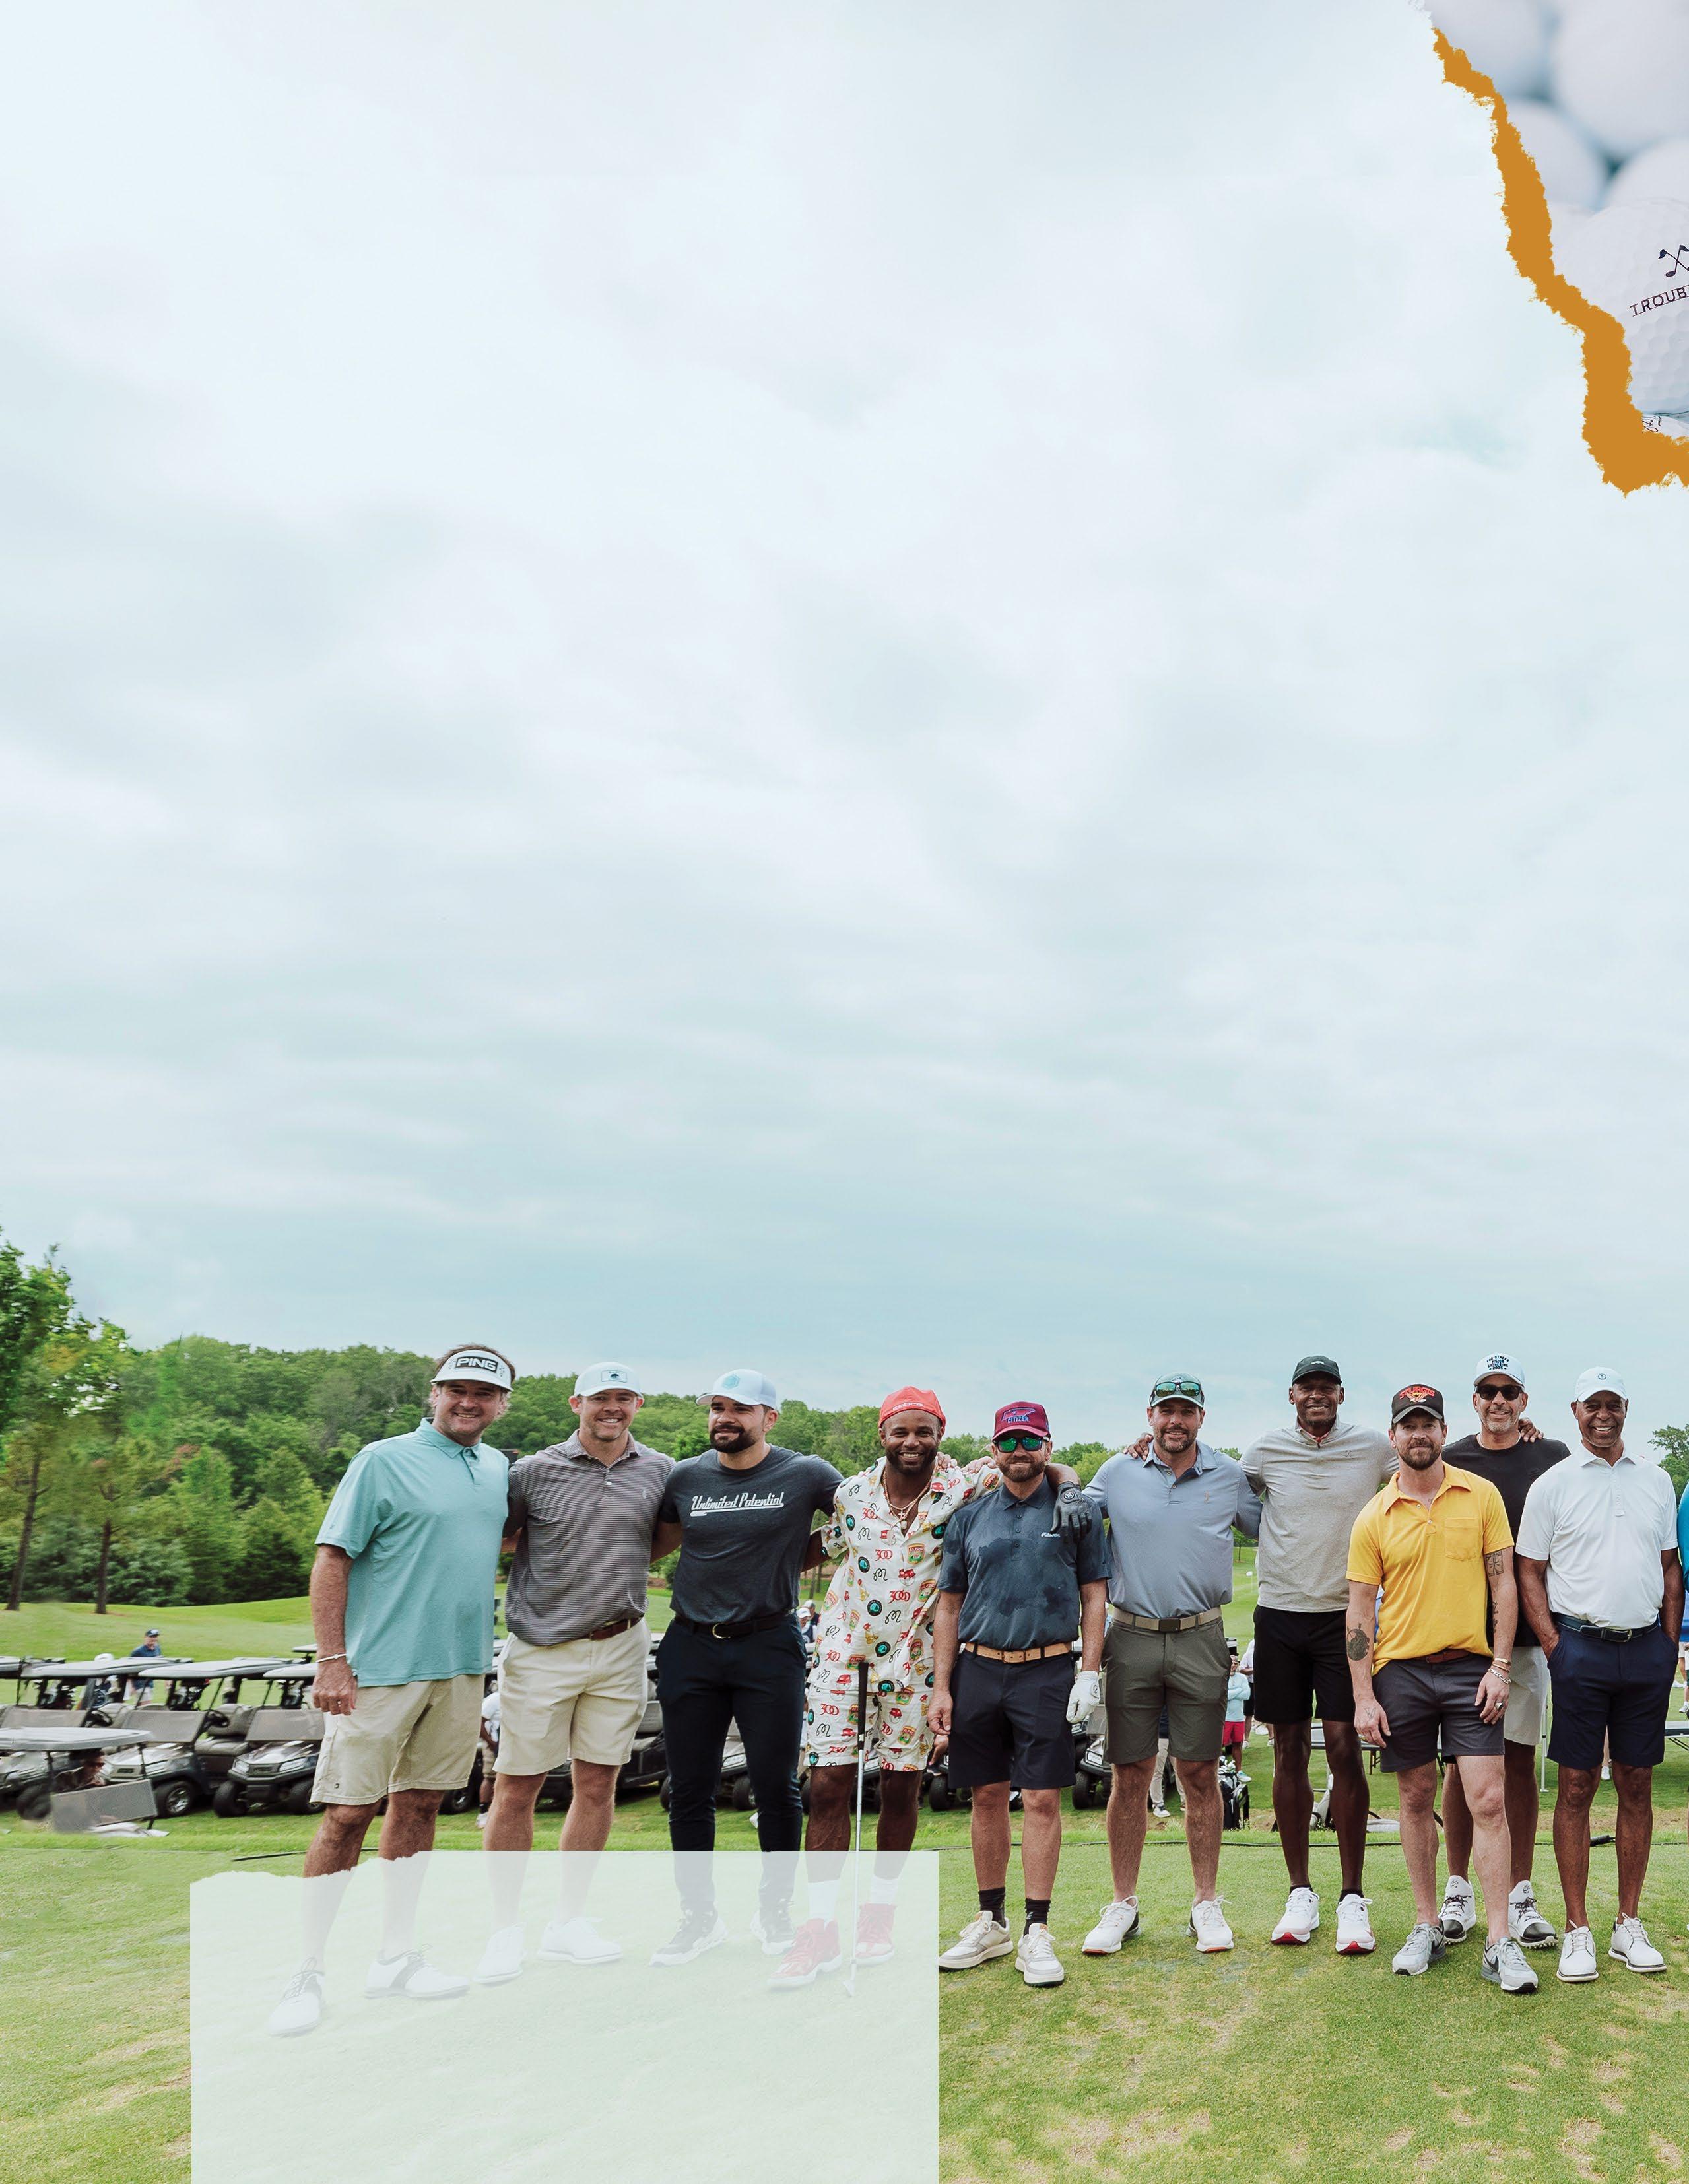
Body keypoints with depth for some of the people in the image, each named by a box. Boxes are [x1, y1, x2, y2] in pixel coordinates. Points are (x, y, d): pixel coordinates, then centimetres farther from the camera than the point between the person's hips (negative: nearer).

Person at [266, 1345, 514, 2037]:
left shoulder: (498, 1469, 11)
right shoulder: (383, 1461, -7)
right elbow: (332, 1559, -9)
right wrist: (331, 1660, -16)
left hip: (461, 1669, 6)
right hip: (380, 1669, -6)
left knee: (419, 1805, 12)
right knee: (348, 1814, -3)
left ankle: (395, 1956, 23)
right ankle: (308, 1974, 8)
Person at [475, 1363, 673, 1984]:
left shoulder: (661, 1471, 4)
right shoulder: (534, 1473, -7)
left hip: (619, 1648, 3)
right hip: (542, 1649, -3)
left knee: (597, 1785, 9)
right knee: (517, 1788, 3)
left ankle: (568, 1922, 23)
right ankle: (506, 1928, 17)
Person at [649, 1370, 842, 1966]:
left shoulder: (805, 1475, -4)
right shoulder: (685, 1477, 4)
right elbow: (653, 1546, 16)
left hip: (768, 1647, -2)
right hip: (690, 1648, 3)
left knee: (776, 1788, 3)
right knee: (688, 1791, 7)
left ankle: (775, 1912, 23)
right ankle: (699, 1916, 23)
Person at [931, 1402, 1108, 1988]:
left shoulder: (1075, 1513, 6)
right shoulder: (969, 1518, 10)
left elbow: (1094, 1596, 5)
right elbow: (949, 1606, 11)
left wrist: (1089, 1673, -5)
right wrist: (941, 1686, 5)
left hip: (1048, 1671, -2)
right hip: (978, 1669, 2)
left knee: (1041, 1799, -3)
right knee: (988, 1796, 9)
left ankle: (1036, 1933, 5)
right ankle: (990, 1923, 21)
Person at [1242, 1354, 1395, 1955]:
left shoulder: (1374, 1448, -1)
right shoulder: (1264, 1450, 2)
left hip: (1345, 1614, -1)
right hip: (1280, 1613, 1)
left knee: (1344, 1748, -5)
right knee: (1289, 1752, 7)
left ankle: (1352, 1897, 7)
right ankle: (1300, 1893, 18)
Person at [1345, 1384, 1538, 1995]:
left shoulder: (1482, 1496, 2)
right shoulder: (1374, 1518, 1)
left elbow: (1503, 1584, 3)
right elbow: (1360, 1611, 2)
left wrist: (1500, 1666, -6)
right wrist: (1364, 1697, -4)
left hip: (1469, 1667, -1)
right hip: (1400, 1671, 1)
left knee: (1487, 1800, -5)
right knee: (1417, 1799, 10)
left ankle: (1500, 1944, 1)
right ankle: (1427, 1927, 22)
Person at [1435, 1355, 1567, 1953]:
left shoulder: (1553, 1458, 3)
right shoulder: (1449, 1462, 2)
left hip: (1528, 1634, 0)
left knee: (1520, 1764, 6)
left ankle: (1521, 1897, 15)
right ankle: (1459, 1892, 16)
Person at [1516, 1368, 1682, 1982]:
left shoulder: (1656, 1481, 10)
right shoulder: (1552, 1484, 0)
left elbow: (1670, 1568, 15)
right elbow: (1529, 1574, 1)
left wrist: (1670, 1644, 7)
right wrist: (1555, 1648, -7)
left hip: (1646, 1649, 3)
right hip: (1582, 1647, -3)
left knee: (1637, 1785, 8)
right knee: (1576, 1785, -1)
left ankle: (1629, 1925, 18)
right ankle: (1577, 1931, 6)